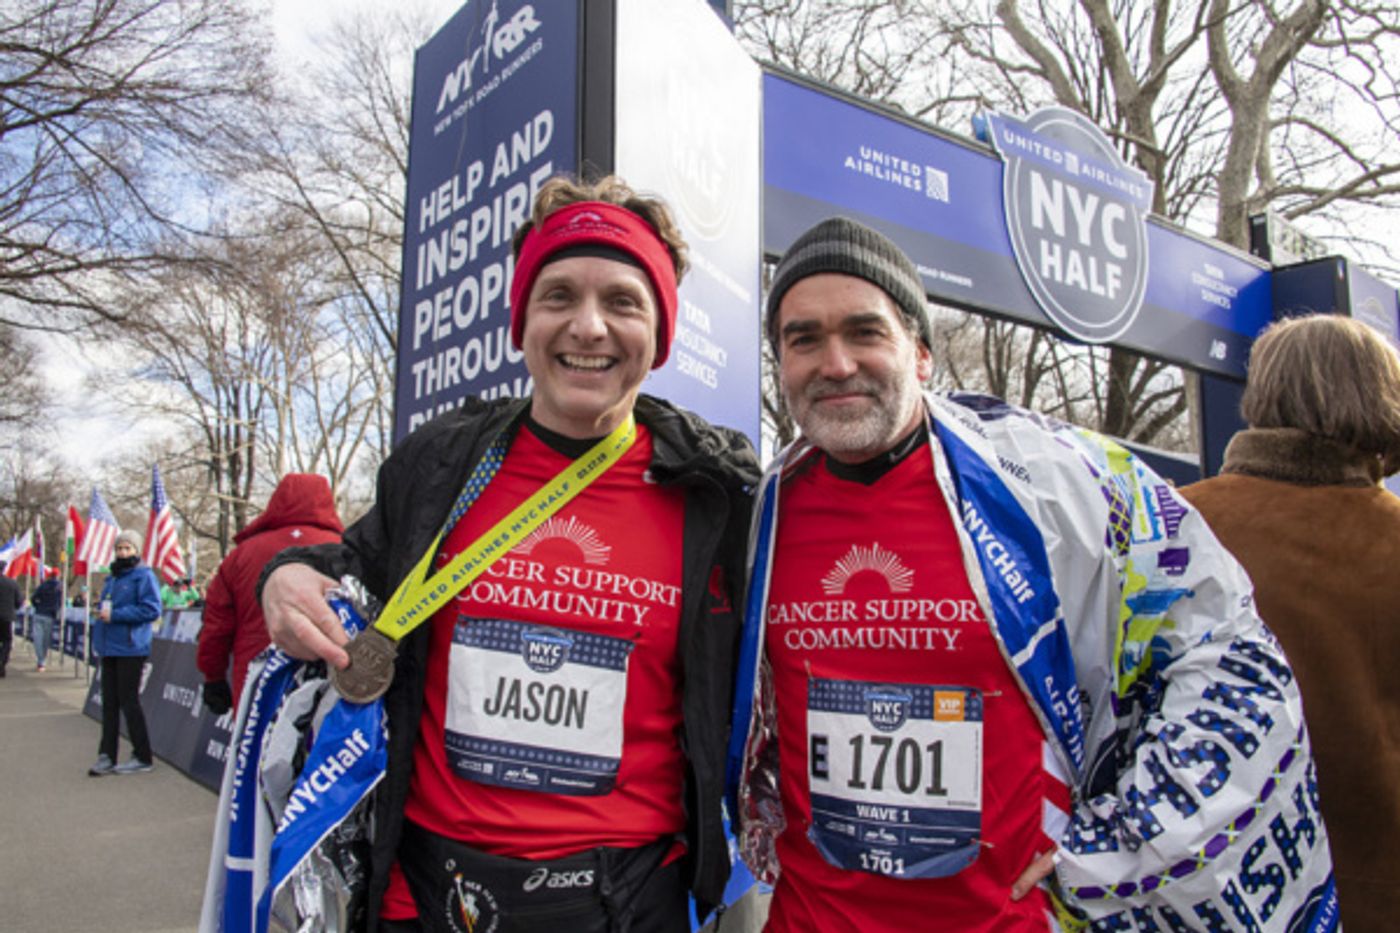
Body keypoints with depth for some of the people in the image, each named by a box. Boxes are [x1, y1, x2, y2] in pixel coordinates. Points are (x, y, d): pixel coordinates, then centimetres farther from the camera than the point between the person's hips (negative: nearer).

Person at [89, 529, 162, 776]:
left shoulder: (144, 576, -7)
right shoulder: (112, 577, 18)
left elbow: (151, 609, -16)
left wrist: (115, 614, -18)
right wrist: (101, 608, 8)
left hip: (131, 649, -7)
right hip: (109, 649, 7)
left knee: (129, 701, -3)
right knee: (109, 702, 9)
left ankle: (143, 757, 7)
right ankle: (107, 756, 15)